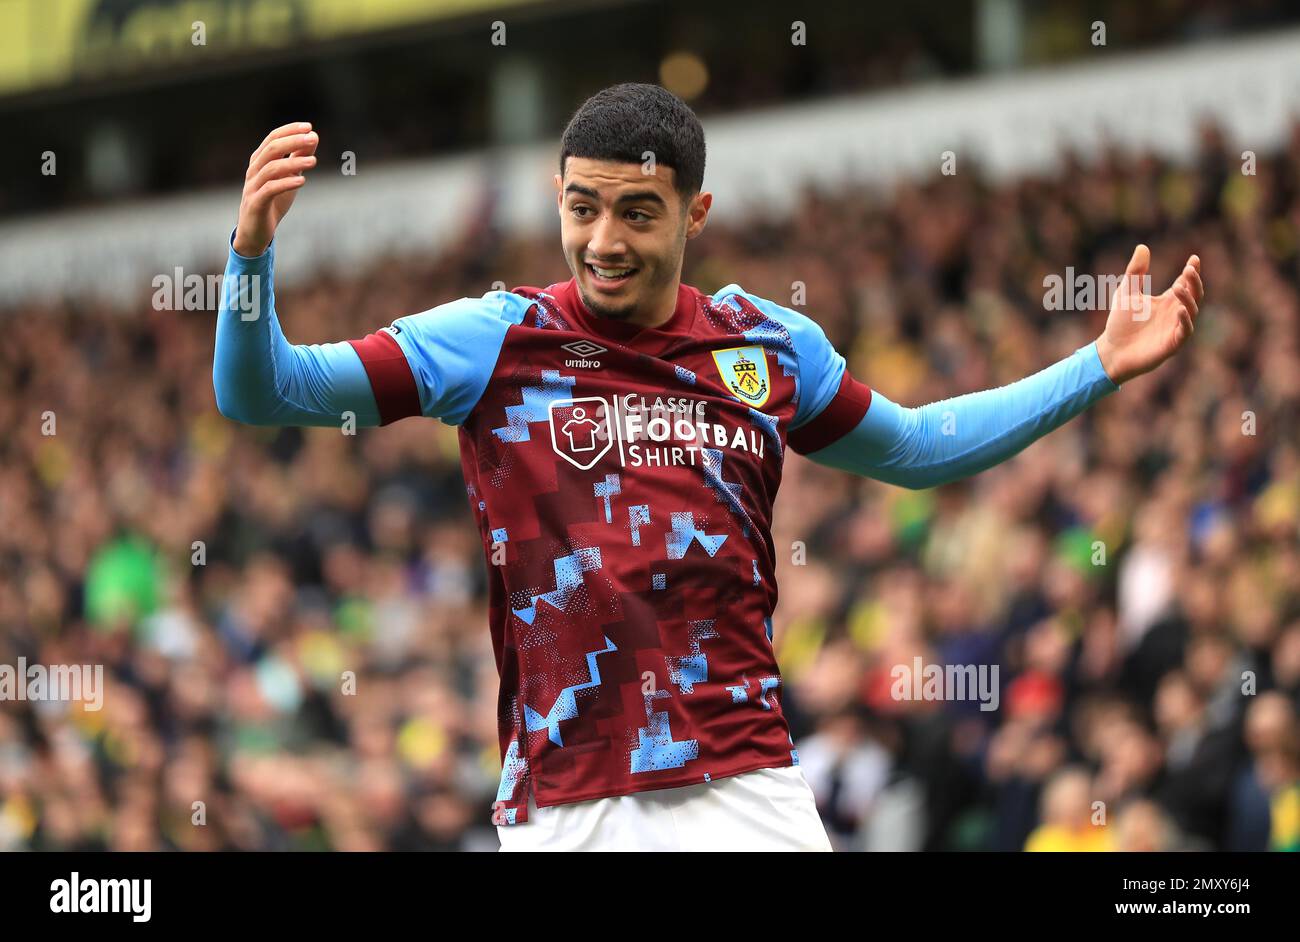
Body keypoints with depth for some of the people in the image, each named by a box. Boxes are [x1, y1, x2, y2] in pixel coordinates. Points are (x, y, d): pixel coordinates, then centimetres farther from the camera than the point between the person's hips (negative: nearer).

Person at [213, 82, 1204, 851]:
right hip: (561, 807, -1)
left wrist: (1101, 365, 24)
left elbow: (914, 447, 28)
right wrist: (254, 251, -17)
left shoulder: (771, 345, 10)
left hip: (746, 789, 2)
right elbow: (259, 390, 1)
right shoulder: (492, 340, 2)